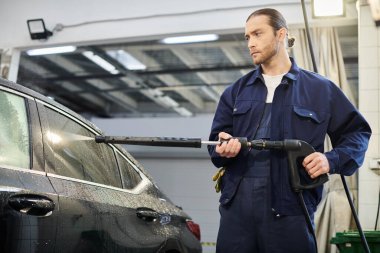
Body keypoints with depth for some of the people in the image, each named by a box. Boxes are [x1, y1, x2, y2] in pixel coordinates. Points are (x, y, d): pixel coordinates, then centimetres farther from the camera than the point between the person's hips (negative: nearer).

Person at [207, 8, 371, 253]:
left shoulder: (321, 88, 8)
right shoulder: (236, 92, 15)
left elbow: (357, 131, 10)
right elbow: (216, 141, 11)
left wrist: (332, 160, -8)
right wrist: (224, 148, -13)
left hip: (291, 208, -2)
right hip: (237, 205, 3)